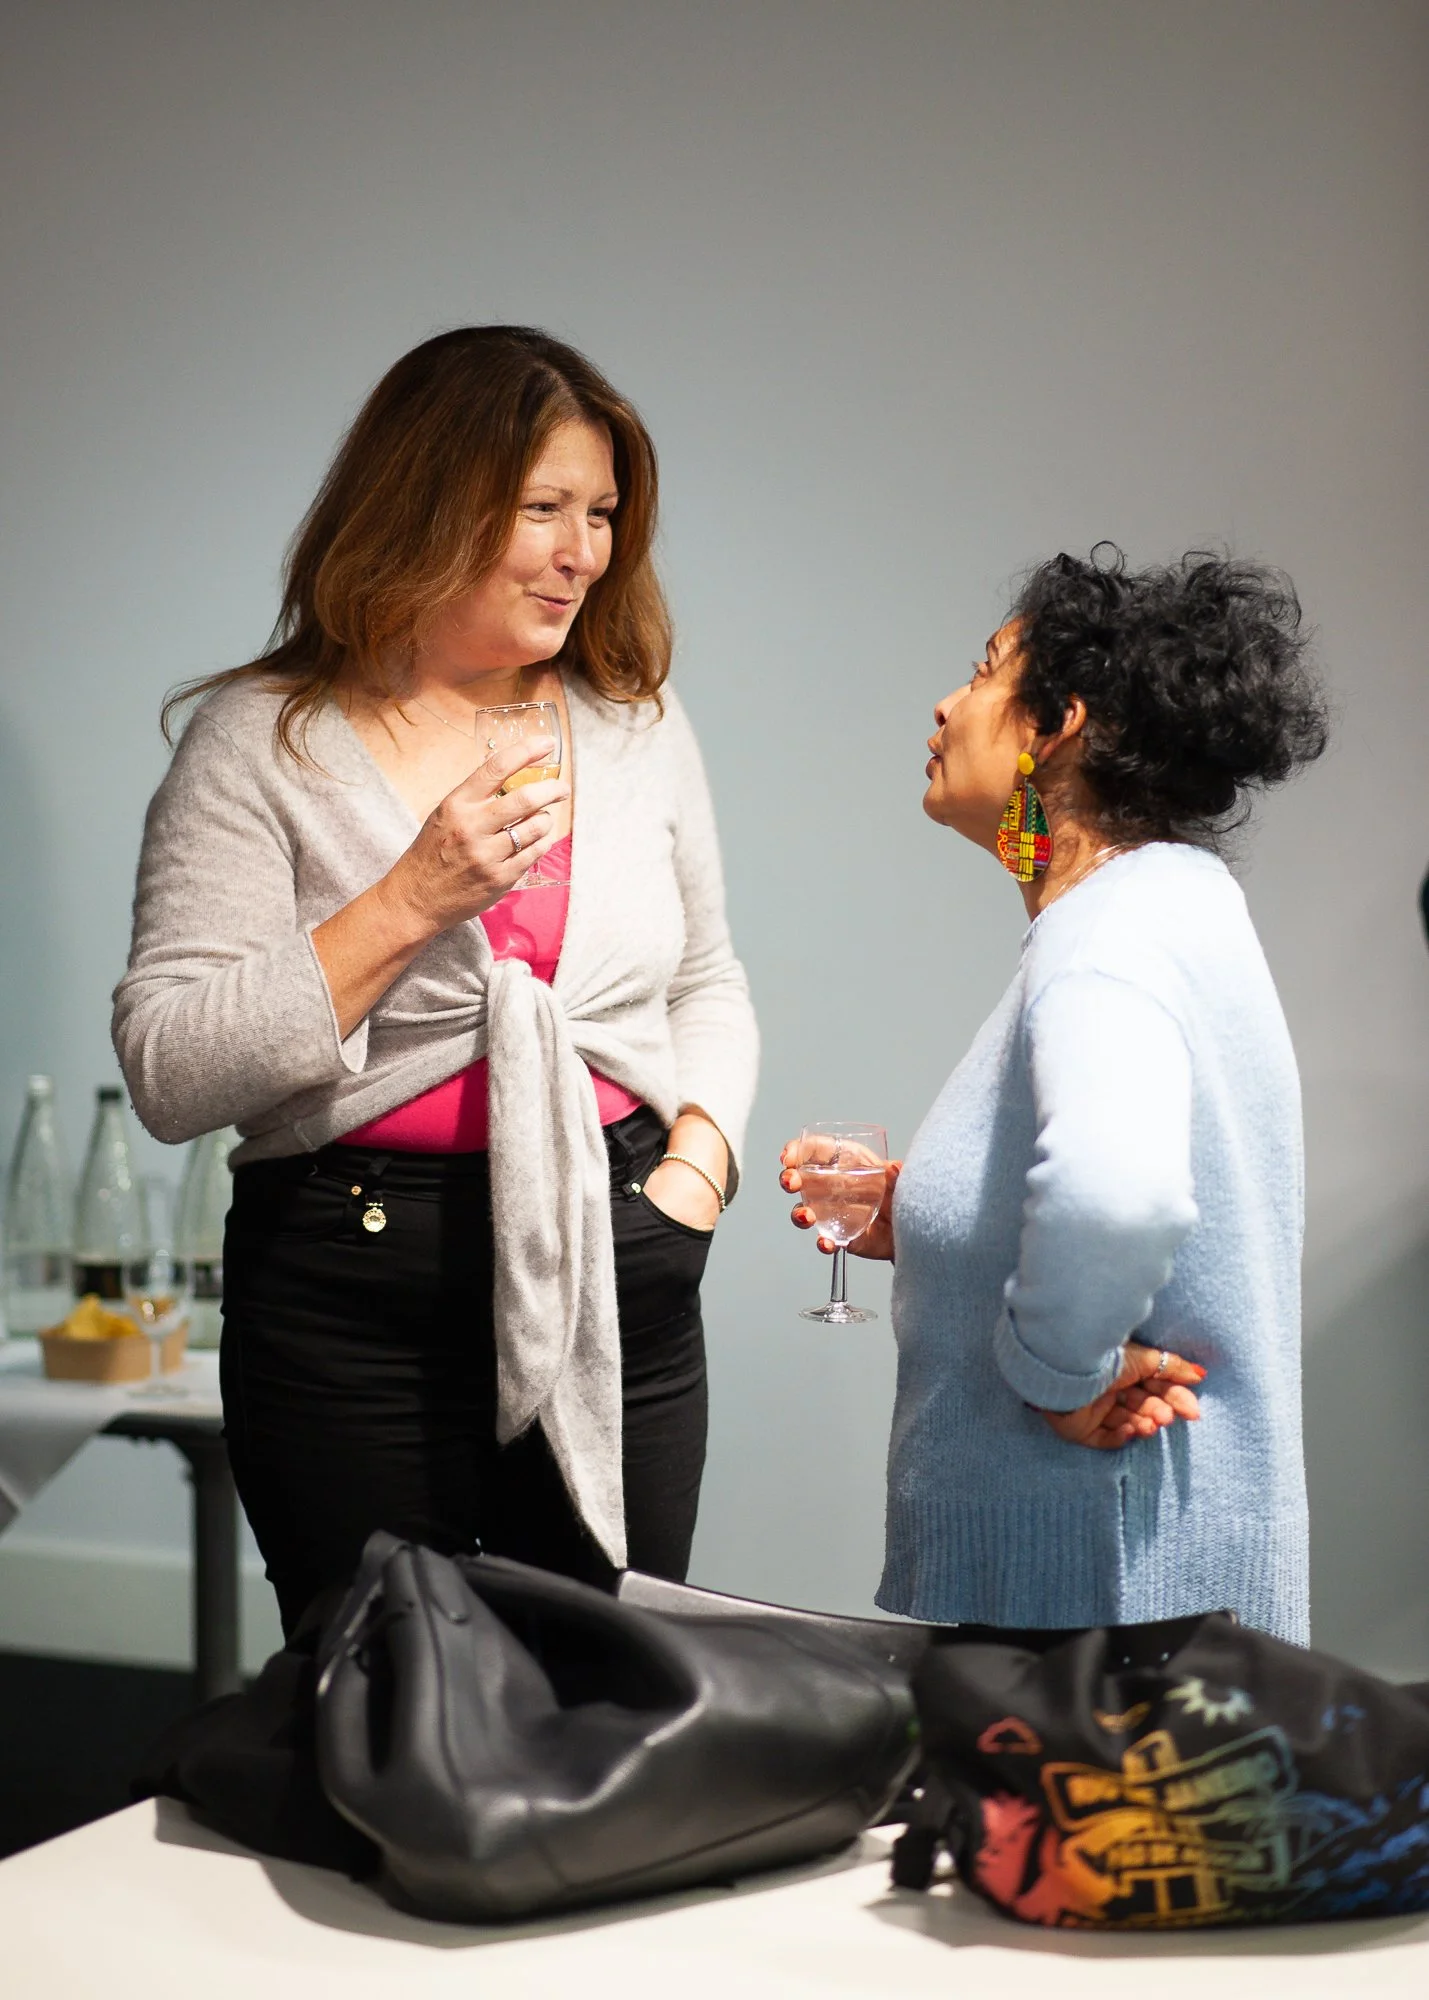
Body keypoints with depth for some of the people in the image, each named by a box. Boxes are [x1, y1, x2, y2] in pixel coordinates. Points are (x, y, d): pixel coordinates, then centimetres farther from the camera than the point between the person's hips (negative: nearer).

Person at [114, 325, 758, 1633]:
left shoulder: (637, 726, 9)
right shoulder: (262, 744, -5)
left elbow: (706, 982, 21)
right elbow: (169, 1075, -12)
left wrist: (699, 1160, 3)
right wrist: (411, 902, -18)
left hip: (622, 1301, 4)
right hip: (356, 1315, -3)